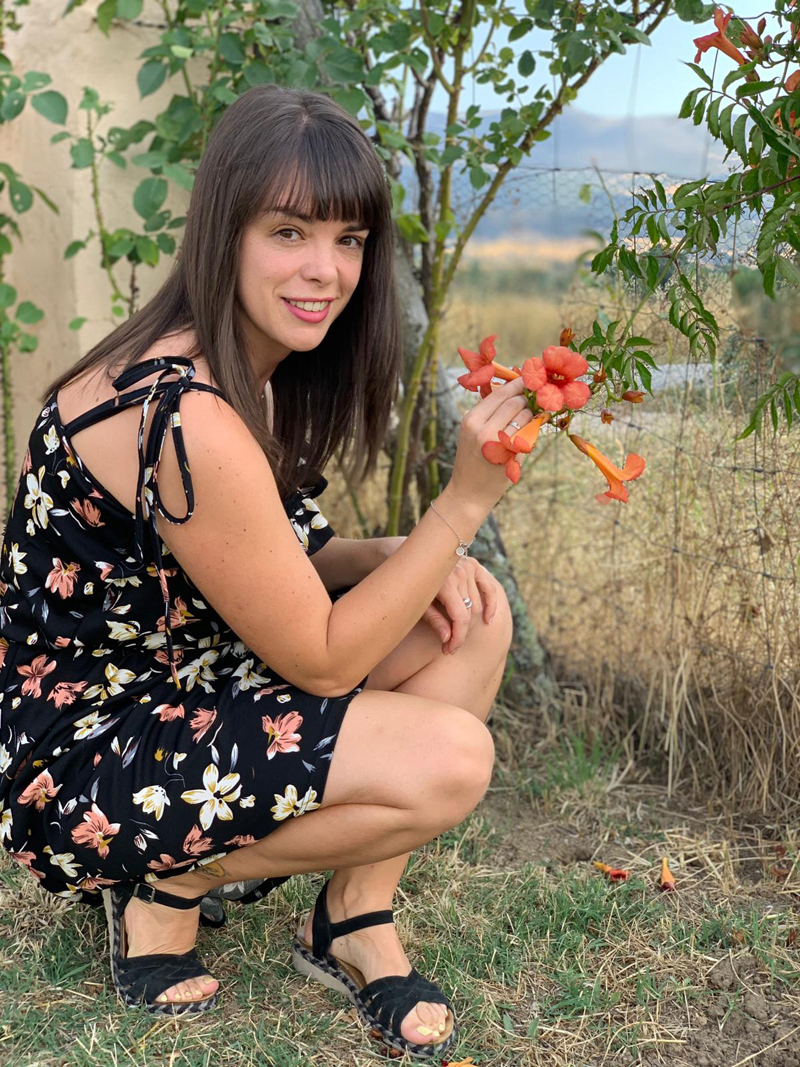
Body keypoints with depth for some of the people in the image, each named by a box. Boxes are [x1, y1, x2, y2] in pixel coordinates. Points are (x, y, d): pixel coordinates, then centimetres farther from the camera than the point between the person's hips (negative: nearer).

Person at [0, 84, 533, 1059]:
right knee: (451, 760, -22)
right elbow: (318, 659, -21)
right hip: (83, 766, -9)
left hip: (185, 692, 9)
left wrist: (400, 557, -10)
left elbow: (280, 575, 10)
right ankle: (169, 887, -1)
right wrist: (463, 502, -23)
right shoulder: (187, 419, -29)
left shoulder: (251, 373, 1)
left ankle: (354, 921, 4)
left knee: (472, 610, -2)